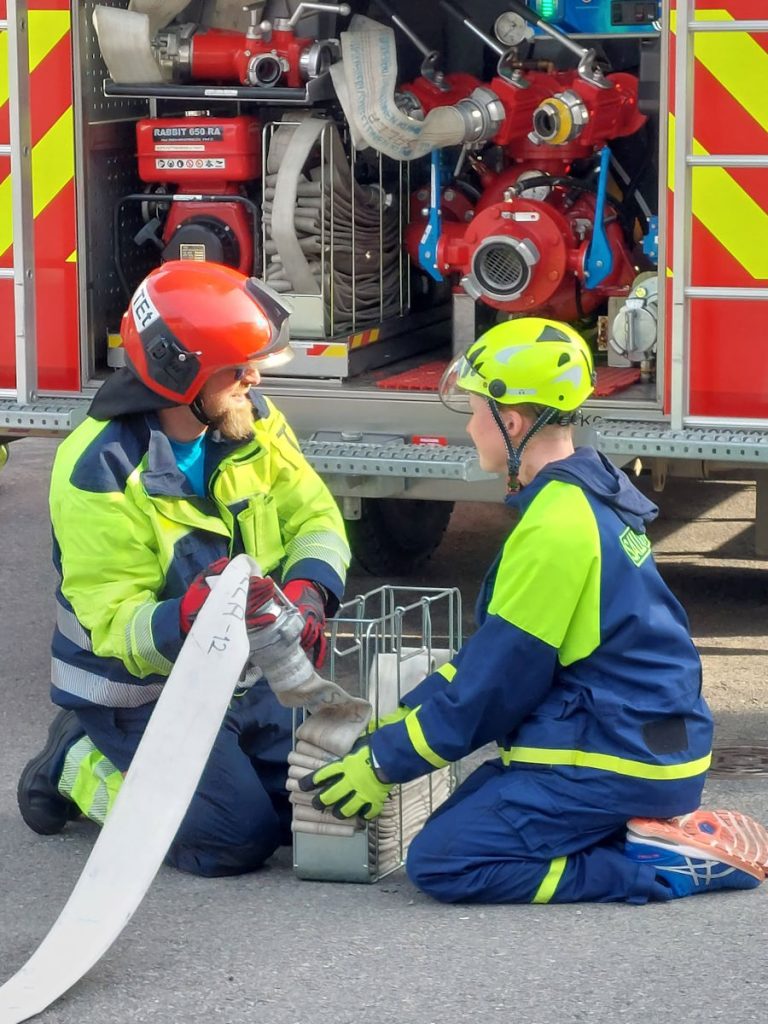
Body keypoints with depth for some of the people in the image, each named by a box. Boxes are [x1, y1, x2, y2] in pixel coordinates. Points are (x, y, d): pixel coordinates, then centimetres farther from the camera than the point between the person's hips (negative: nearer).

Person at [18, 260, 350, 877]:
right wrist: (186, 618, -49)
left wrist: (308, 590, -26)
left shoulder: (251, 420, -7)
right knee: (239, 839, -13)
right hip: (141, 690, -7)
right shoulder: (100, 471, -27)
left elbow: (313, 516, -4)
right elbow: (114, 623, -27)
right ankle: (81, 768, 8)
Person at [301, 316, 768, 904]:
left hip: (616, 757, -10)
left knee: (442, 862, -13)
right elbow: (491, 653, 17)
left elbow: (496, 681, -16)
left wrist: (384, 761, -7)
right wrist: (402, 719, 14)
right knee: (459, 824, 13)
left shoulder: (556, 525, -20)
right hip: (641, 738, 10)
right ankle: (655, 827, 6)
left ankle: (665, 865, -13)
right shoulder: (590, 495, 11)